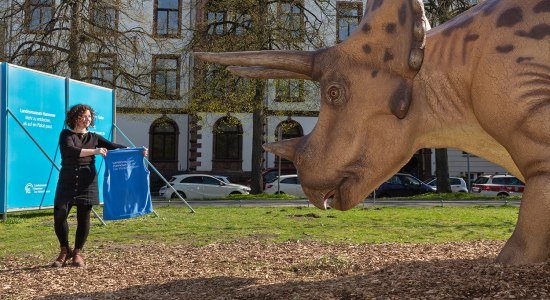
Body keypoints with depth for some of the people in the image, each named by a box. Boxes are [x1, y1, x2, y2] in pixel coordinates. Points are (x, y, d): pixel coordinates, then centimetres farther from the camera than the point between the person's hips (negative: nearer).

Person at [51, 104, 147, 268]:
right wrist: (94, 151, -24)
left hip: (87, 182, 2)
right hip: (67, 181, -2)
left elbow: (114, 147, 6)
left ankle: (77, 253, 17)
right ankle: (65, 251, 11)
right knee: (59, 215, -10)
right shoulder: (66, 135, 6)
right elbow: (70, 150, -14)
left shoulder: (94, 137, 15)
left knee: (84, 218, 1)